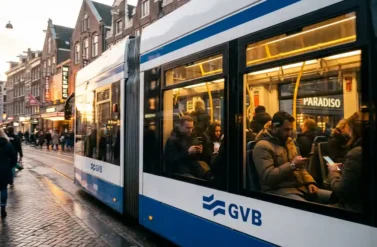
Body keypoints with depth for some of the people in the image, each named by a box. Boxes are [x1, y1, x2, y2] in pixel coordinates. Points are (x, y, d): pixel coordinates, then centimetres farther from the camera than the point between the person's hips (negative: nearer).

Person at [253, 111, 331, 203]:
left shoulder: (289, 141, 19)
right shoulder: (262, 146, -10)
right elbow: (268, 176, -20)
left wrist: (310, 182, 5)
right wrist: (292, 165, -21)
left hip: (300, 187, 9)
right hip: (279, 191, -9)